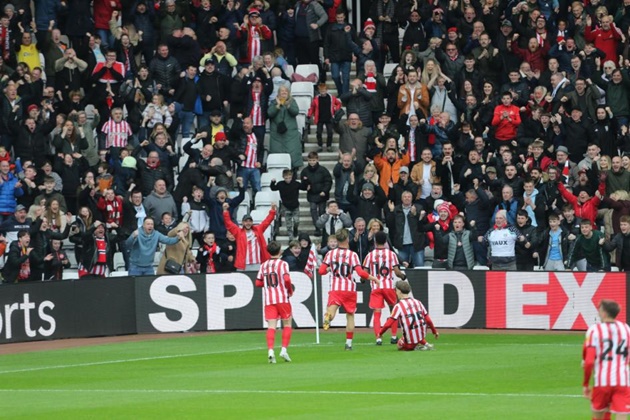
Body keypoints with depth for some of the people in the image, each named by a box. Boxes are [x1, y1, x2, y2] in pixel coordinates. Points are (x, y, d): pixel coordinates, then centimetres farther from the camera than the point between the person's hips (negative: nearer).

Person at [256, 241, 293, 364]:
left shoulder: (263, 265, 9)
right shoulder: (282, 264, -5)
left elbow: (258, 283, 10)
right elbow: (287, 279, -18)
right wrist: (290, 290, -2)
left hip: (269, 300, 3)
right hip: (282, 298, -3)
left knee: (271, 326, -2)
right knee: (287, 324, 10)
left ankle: (270, 350, -19)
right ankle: (284, 350, 0)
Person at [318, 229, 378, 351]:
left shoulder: (330, 254, 3)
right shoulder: (352, 255, -4)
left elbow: (321, 271, 2)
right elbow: (360, 272, -12)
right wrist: (372, 277, 5)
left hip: (335, 289, 0)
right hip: (350, 289, 0)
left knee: (332, 309, -14)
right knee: (350, 315, 14)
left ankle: (328, 316, -52)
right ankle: (349, 343, 16)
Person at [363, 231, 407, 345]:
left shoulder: (370, 255, 1)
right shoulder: (391, 254, 0)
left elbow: (365, 273, -1)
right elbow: (397, 271, -4)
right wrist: (403, 276, 16)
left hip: (376, 287, 0)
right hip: (389, 286, 0)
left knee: (377, 313, -2)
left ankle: (378, 338, -16)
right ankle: (394, 337, 18)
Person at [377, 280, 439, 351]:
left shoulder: (399, 306, -10)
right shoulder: (418, 302, 5)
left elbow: (389, 323, -11)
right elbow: (428, 320, 8)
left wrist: (380, 333, 5)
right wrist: (434, 331, 21)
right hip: (422, 336, 6)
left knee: (400, 345, 24)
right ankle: (424, 343, 15)